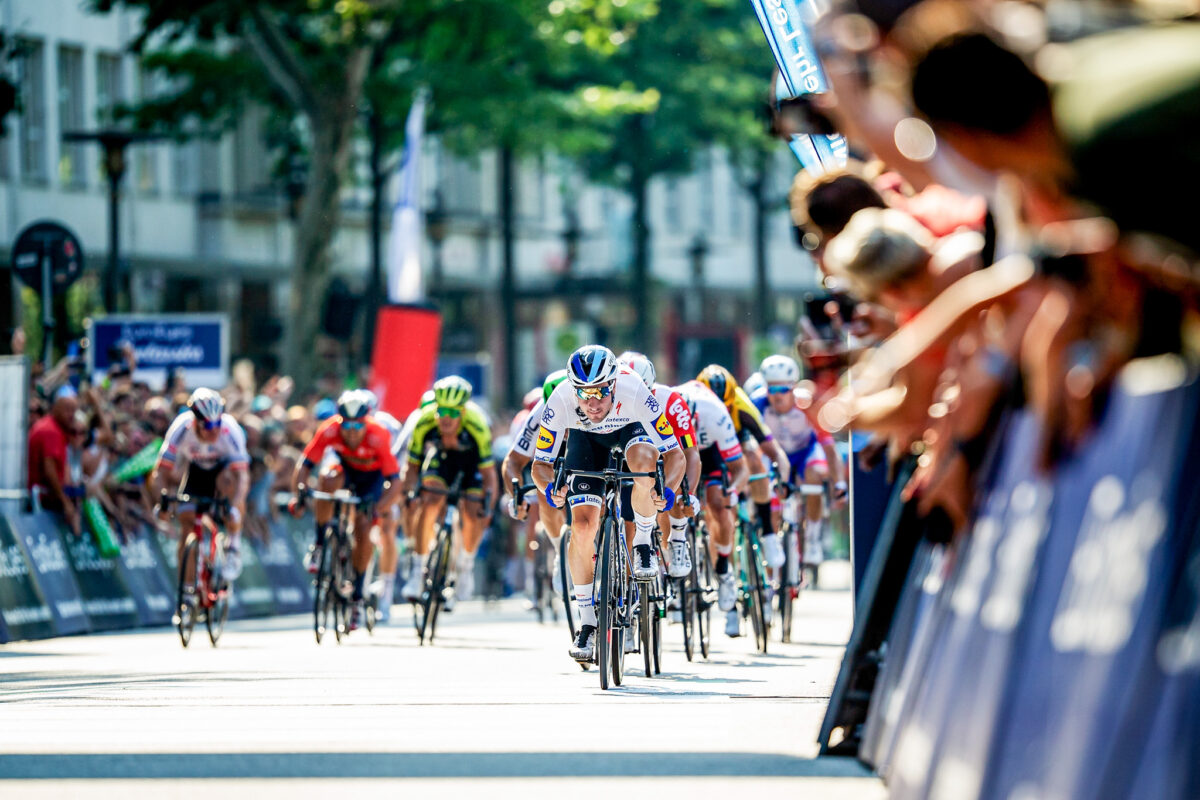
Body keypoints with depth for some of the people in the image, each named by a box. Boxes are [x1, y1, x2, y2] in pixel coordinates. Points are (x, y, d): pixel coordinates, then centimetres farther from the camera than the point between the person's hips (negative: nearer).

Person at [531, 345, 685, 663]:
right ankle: (587, 623, 1)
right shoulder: (560, 402, -35)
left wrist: (668, 490, -50)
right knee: (583, 525, -14)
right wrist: (549, 488, -47)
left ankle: (644, 543, -10)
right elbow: (541, 463, -24)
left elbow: (674, 453, -31)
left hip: (630, 428, -1)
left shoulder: (635, 393, -39)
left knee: (644, 462, -37)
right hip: (586, 438, 1)